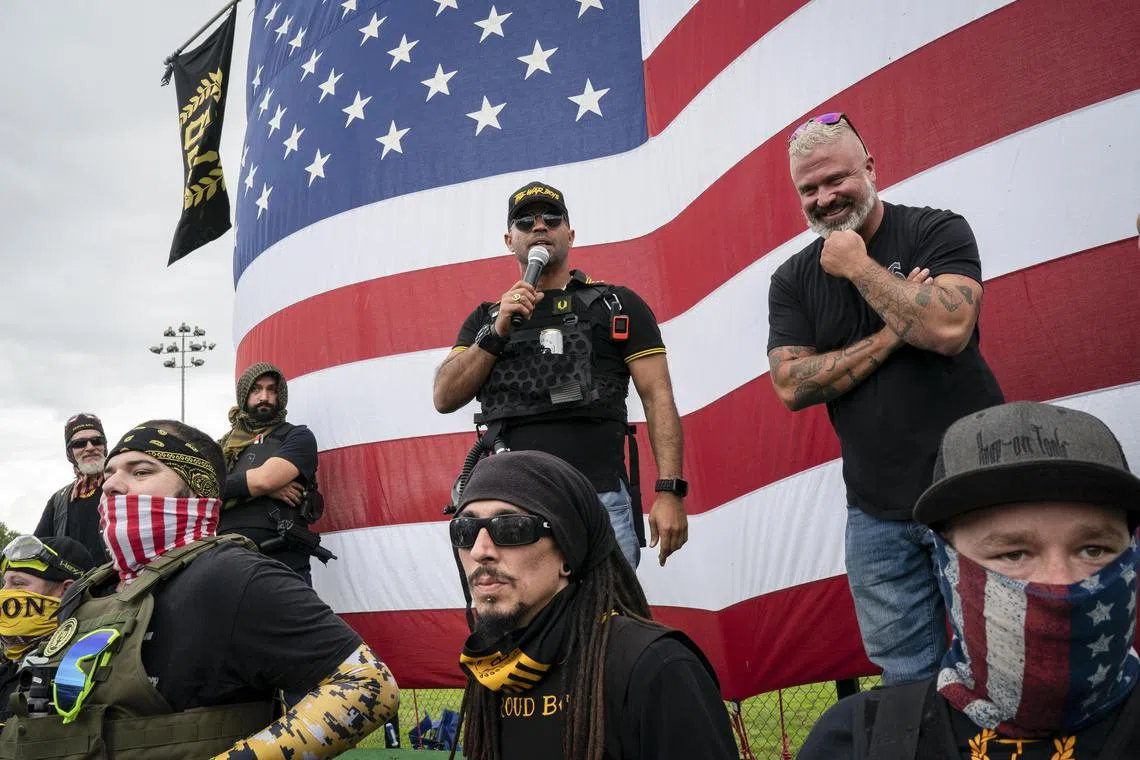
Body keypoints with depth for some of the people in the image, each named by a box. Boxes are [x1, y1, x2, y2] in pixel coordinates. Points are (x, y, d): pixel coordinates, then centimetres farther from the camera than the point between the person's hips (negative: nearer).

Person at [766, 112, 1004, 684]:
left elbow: (949, 329, -22)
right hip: (878, 515, 3)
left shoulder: (937, 232, -3)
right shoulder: (792, 280, 6)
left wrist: (860, 266, -13)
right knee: (907, 682, 10)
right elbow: (792, 387, -6)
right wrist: (892, 334, -11)